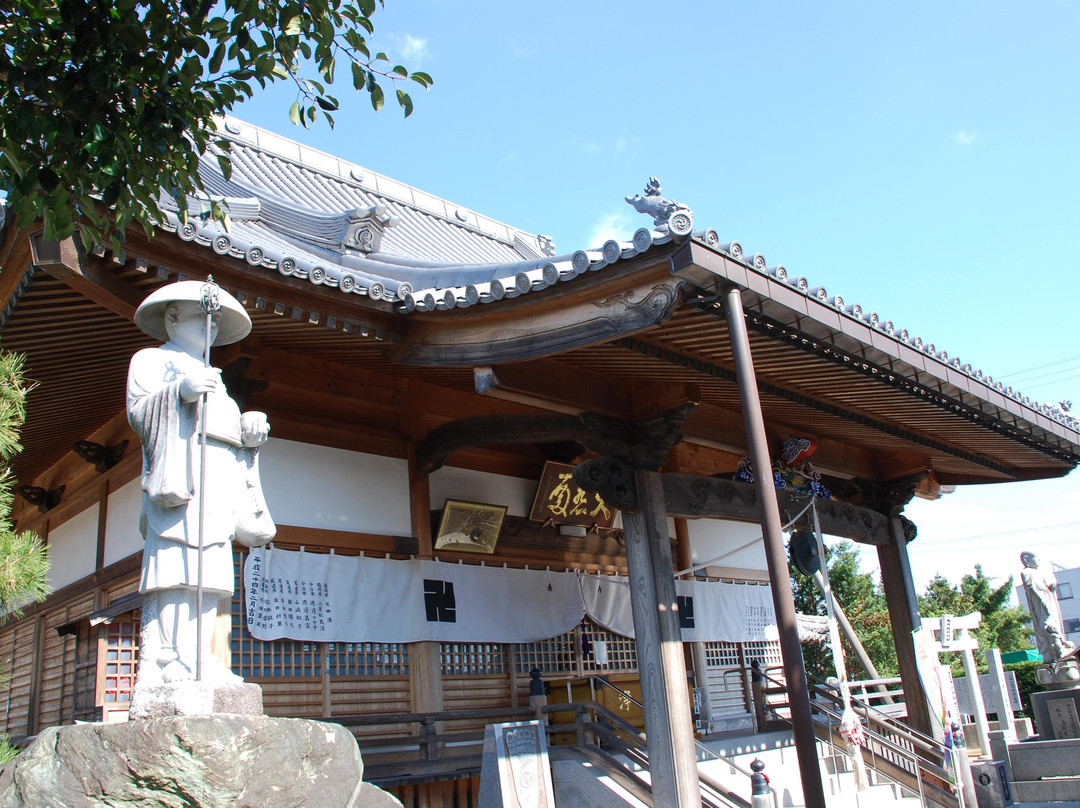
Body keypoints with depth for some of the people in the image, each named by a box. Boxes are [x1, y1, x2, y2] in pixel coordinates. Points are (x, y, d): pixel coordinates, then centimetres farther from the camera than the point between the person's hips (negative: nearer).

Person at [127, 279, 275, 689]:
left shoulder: (211, 379, 36)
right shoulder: (153, 359, 16)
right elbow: (139, 409, -2)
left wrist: (250, 429, 4)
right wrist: (181, 391, -19)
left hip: (218, 481, 8)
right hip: (179, 473, -8)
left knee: (208, 573, -2)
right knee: (177, 566, -19)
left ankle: (197, 661, -5)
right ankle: (163, 663, -23)